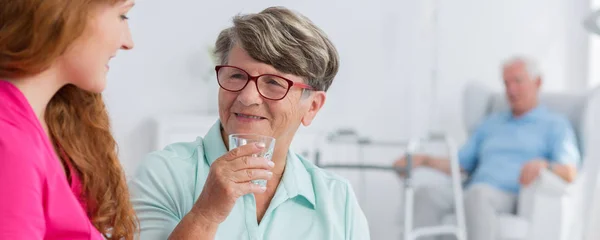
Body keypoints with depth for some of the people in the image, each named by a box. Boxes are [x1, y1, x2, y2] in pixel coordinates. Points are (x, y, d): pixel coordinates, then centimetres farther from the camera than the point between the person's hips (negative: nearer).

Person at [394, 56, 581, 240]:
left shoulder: (555, 124, 13)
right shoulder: (491, 124, 30)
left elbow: (569, 174, -2)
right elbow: (460, 164, 24)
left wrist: (543, 165, -25)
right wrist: (425, 160, 7)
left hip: (513, 201, -4)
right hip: (473, 199, 5)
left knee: (477, 193, -39)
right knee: (427, 194, -27)